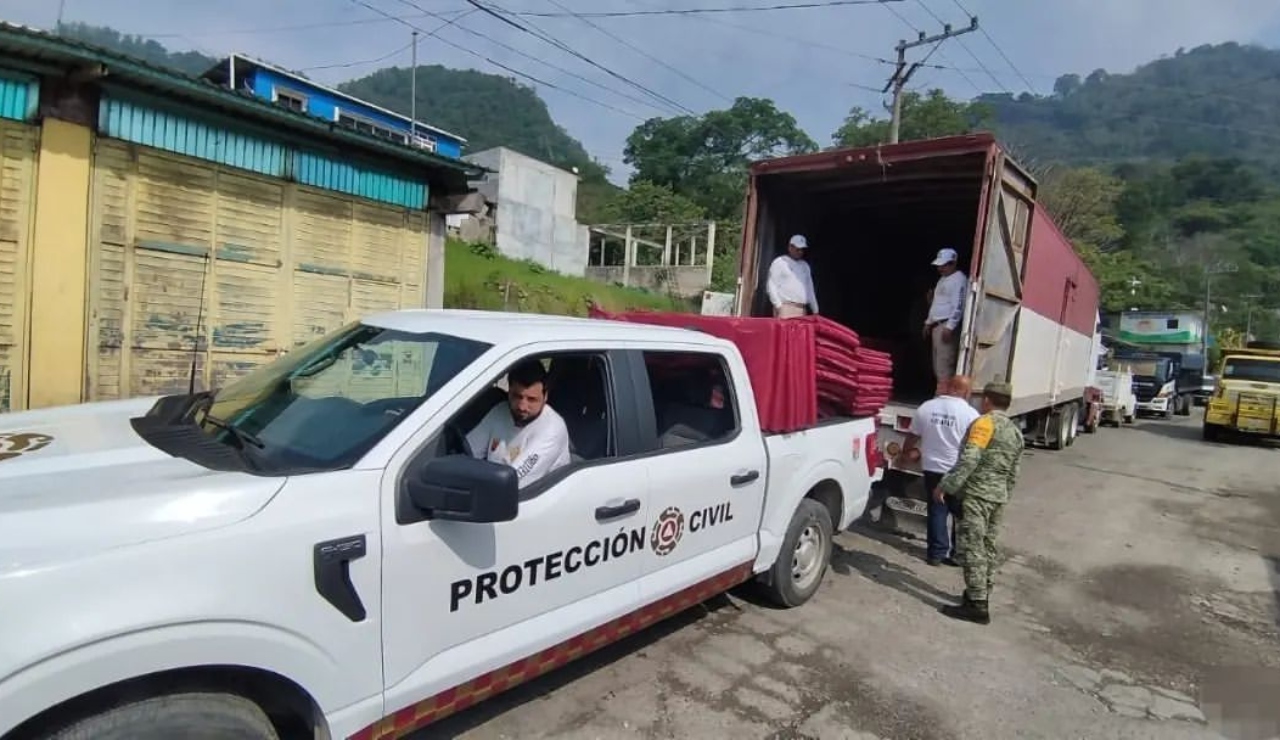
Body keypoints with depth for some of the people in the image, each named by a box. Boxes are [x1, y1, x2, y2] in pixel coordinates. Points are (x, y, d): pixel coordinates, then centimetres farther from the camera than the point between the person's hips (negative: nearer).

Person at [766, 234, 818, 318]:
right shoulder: (779, 262, 3)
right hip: (785, 308, -5)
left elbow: (809, 288, 24)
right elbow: (771, 286, -3)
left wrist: (815, 310, 18)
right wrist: (778, 305, -12)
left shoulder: (805, 266, 21)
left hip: (802, 310, 6)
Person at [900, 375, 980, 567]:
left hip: (932, 469, 3)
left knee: (937, 512, 12)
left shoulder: (926, 408, -1)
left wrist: (904, 454, 26)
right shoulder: (970, 413, -12)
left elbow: (912, 438, 9)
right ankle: (958, 554, 20)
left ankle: (936, 553, 16)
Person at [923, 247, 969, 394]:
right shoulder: (943, 279, 21)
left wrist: (949, 327, -23)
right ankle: (940, 393, 12)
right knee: (937, 364, 9)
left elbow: (958, 306, -18)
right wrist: (928, 322, 24)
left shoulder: (959, 279, -9)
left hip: (947, 326, -10)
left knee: (944, 364, -14)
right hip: (937, 326, 10)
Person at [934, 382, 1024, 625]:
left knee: (973, 548, -7)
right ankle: (981, 593, 26)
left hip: (977, 494, -9)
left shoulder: (984, 423, -11)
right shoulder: (1016, 431, 16)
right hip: (999, 495, 9)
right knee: (988, 546, 17)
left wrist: (945, 486, -19)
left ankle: (977, 605, -7)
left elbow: (968, 460, -22)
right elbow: (1014, 474, 20)